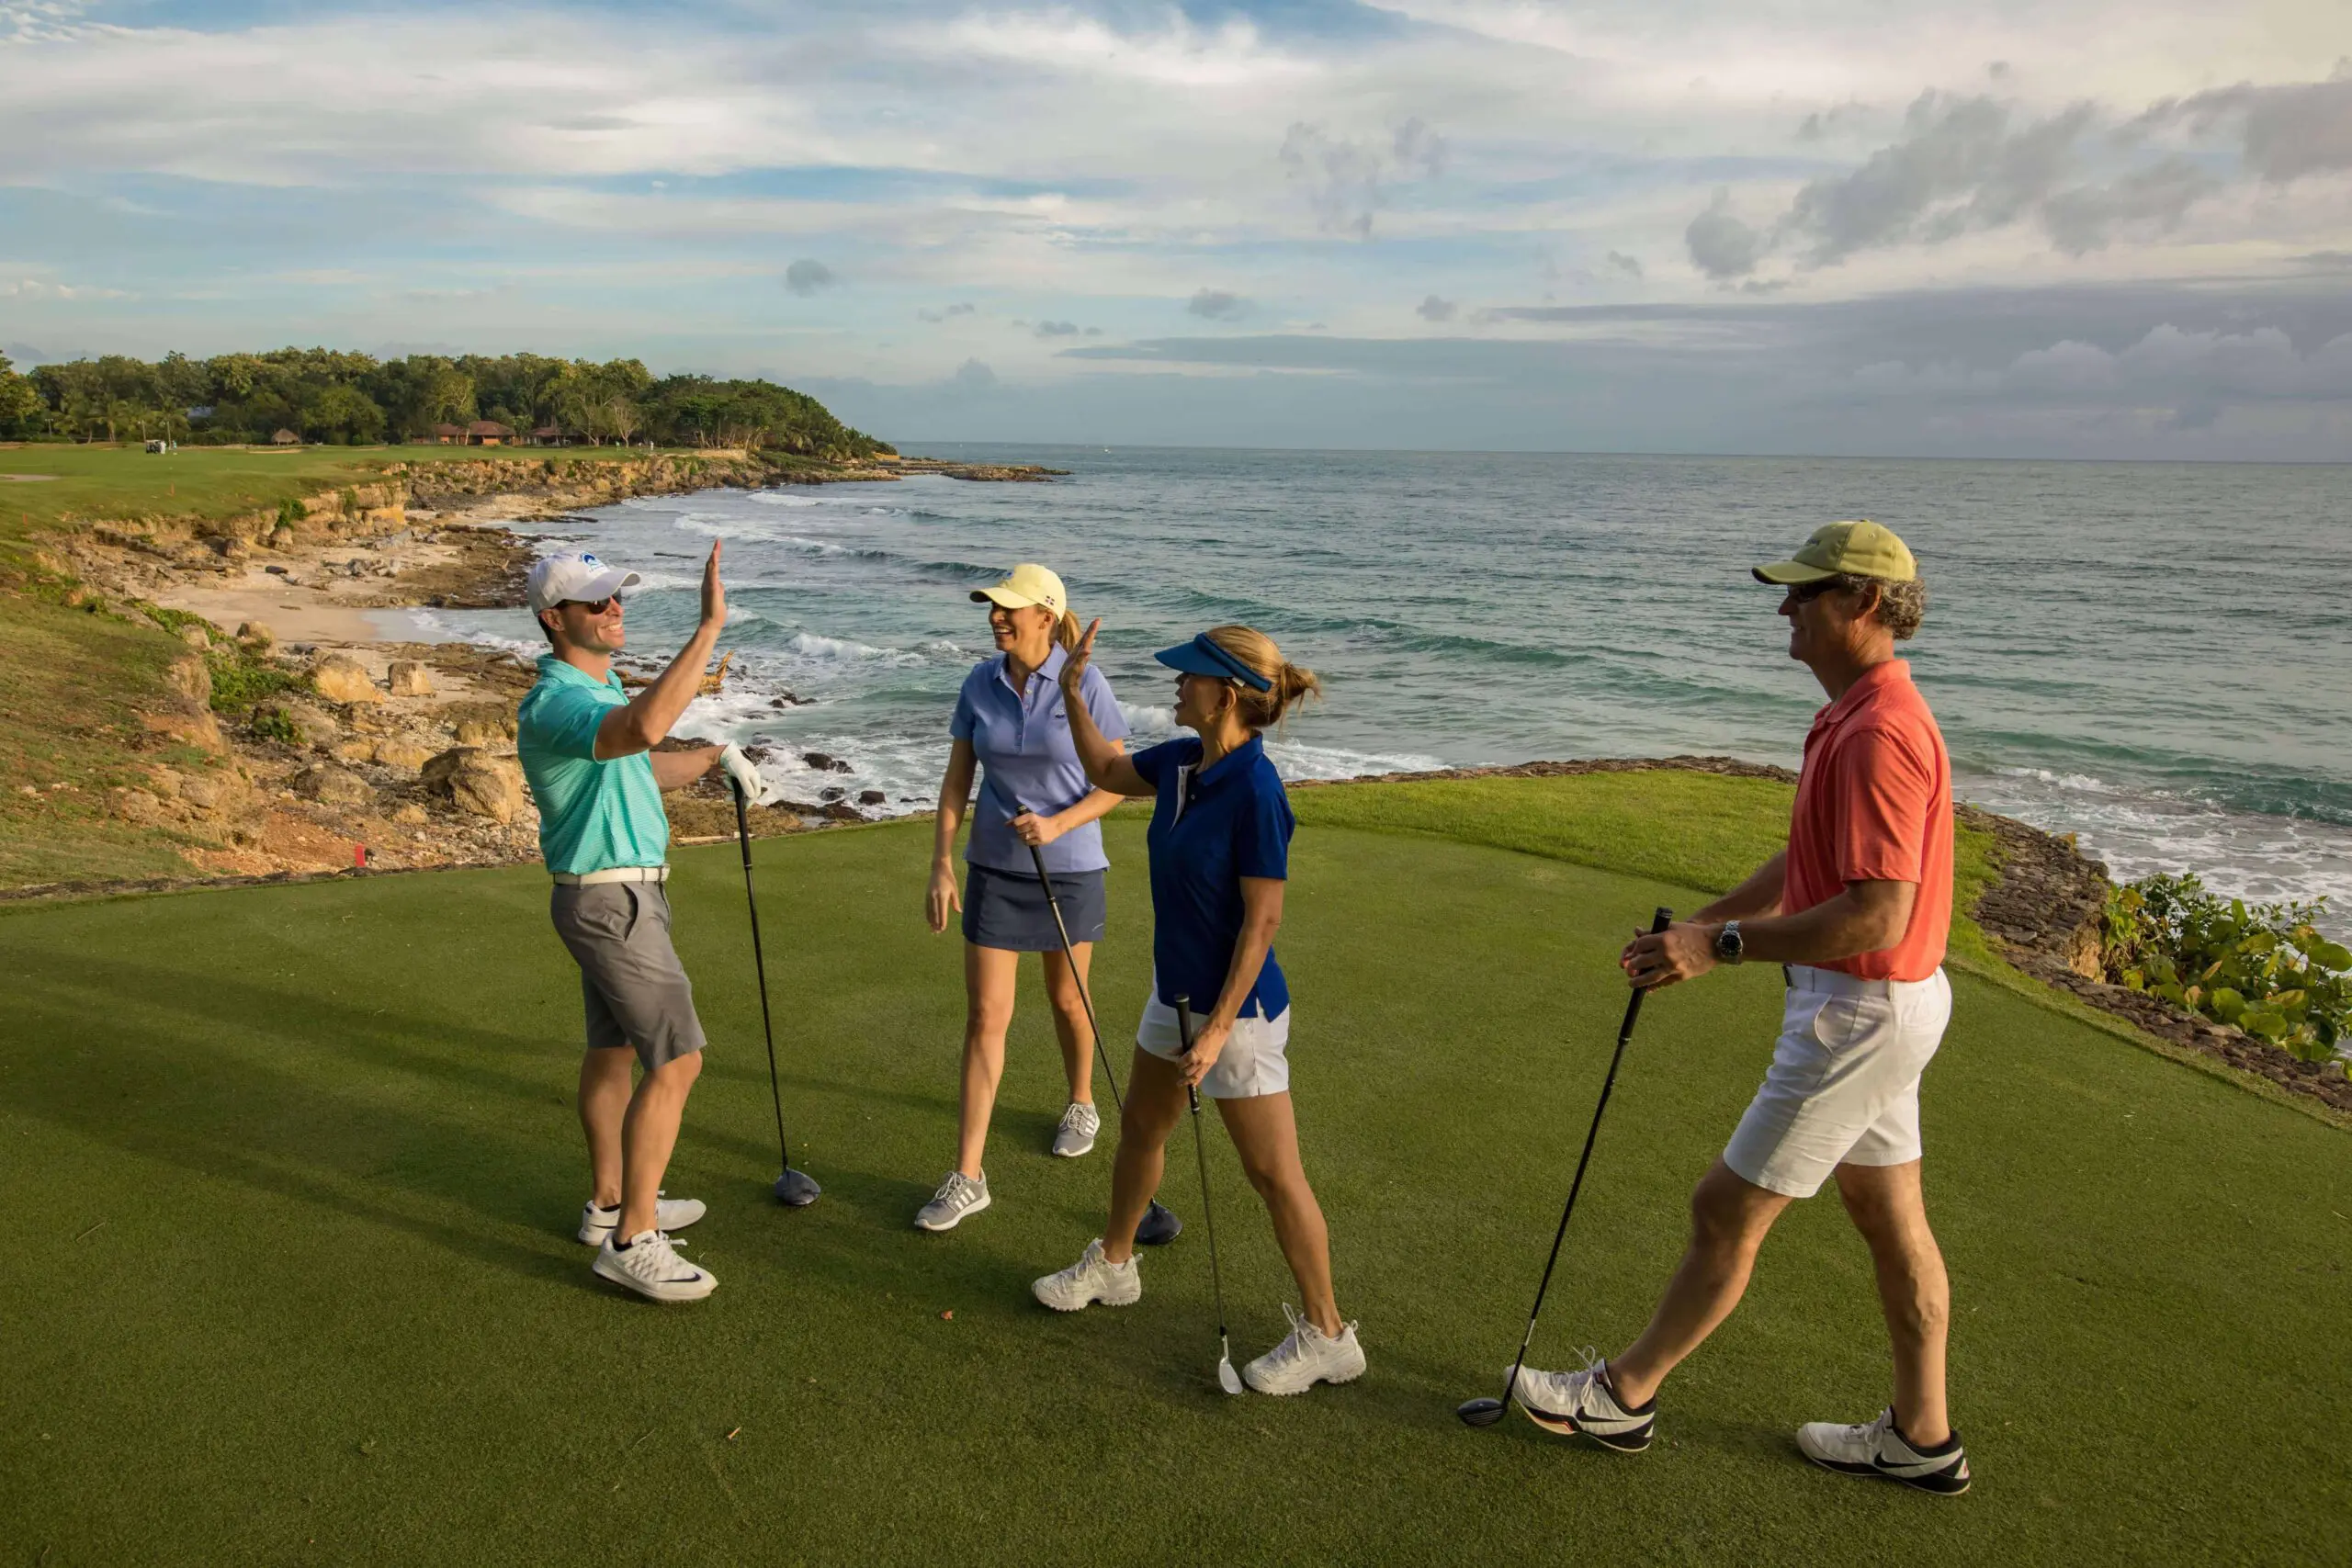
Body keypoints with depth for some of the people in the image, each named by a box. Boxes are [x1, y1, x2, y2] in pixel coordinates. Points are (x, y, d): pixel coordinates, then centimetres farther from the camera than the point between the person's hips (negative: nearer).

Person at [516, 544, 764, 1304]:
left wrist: (715, 755, 16)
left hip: (619, 895, 10)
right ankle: (632, 1241, 0)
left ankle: (611, 1202, 33)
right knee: (676, 1060, -9)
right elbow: (646, 727, -48)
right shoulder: (556, 704, -25)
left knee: (613, 1047, 18)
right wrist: (710, 625, -48)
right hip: (613, 905, -10)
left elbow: (639, 765, 27)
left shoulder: (597, 685, 9)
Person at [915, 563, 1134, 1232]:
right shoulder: (979, 684, -2)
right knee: (985, 1016, 0)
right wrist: (941, 865, -5)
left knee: (1066, 1000, 16)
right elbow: (955, 782, 2)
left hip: (1069, 867, -2)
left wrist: (1057, 825, -22)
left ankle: (1081, 1103, 46)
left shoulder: (1084, 685, -12)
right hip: (994, 868, 2)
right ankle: (967, 1177, 5)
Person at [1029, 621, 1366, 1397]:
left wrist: (1218, 1028, -22)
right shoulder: (1181, 761, -2)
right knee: (1141, 1126, 24)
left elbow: (1262, 920, -23)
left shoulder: (1256, 791, -26)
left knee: (1273, 1173, 2)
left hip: (1237, 1006, -9)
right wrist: (1072, 691, 8)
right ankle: (1113, 1263, 47)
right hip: (1175, 988, 9)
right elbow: (1106, 770, 19)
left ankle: (1327, 1336, 18)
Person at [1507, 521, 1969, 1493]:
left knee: (1726, 1211, 2)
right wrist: (1701, 923, 14)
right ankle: (1922, 1435, 32)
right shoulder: (1856, 718, 10)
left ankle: (1624, 1393, 18)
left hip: (1860, 1015, -11)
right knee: (1889, 1217, 18)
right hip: (1871, 1007, 11)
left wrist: (1725, 945, -25)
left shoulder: (1878, 736, -25)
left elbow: (1878, 914, -30)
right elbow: (1808, 864, 19)